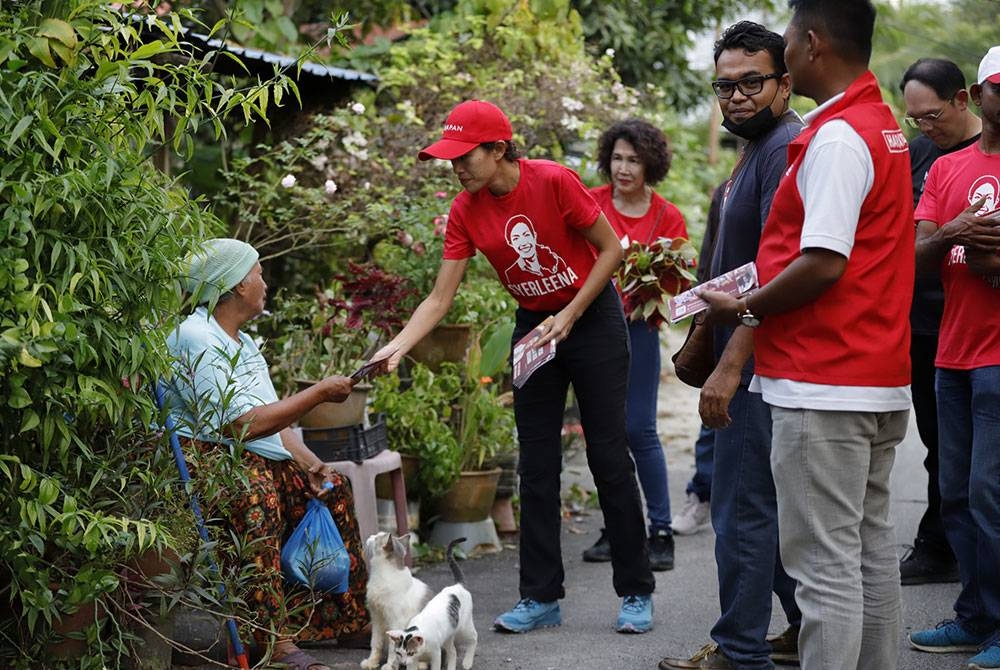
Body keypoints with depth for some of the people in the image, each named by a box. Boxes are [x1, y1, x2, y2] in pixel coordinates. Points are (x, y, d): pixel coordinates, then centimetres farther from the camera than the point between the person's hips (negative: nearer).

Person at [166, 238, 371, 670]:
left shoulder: (241, 342, 21)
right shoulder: (196, 338, -15)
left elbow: (272, 417, 20)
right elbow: (242, 424, -22)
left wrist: (307, 462, 3)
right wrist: (318, 393, -14)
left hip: (260, 460, 11)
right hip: (205, 457, -11)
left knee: (333, 488, 13)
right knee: (257, 496, -38)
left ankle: (350, 621, 22)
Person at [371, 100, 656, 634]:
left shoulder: (554, 182, -22)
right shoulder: (465, 212, -9)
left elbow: (611, 249, -12)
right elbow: (440, 299, -8)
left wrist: (568, 317, -17)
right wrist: (396, 347, -23)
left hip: (591, 316, -4)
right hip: (533, 326, 4)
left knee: (608, 457, -1)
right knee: (536, 465, 4)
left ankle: (636, 593, 9)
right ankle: (541, 597, 11)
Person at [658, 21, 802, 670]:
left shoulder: (787, 148, -16)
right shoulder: (757, 148, 17)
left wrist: (730, 366, -26)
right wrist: (705, 343, 23)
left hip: (758, 362, -11)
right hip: (757, 362, 11)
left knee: (743, 508, -4)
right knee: (782, 503, 17)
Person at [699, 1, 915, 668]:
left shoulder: (835, 138, -16)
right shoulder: (884, 126, 15)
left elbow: (823, 263, -23)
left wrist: (742, 309, -10)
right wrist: (761, 278, 11)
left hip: (824, 386, -10)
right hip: (879, 378, 10)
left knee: (825, 562, -6)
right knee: (872, 545, 15)